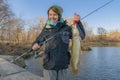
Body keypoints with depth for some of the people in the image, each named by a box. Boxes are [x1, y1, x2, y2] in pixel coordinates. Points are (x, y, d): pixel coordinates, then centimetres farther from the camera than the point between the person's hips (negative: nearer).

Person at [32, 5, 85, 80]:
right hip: (49, 64, -1)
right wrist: (35, 45, -14)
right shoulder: (46, 29, 2)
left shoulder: (66, 28, 2)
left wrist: (78, 22, -11)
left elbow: (82, 36, 3)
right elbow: (38, 41, 9)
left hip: (63, 64, 1)